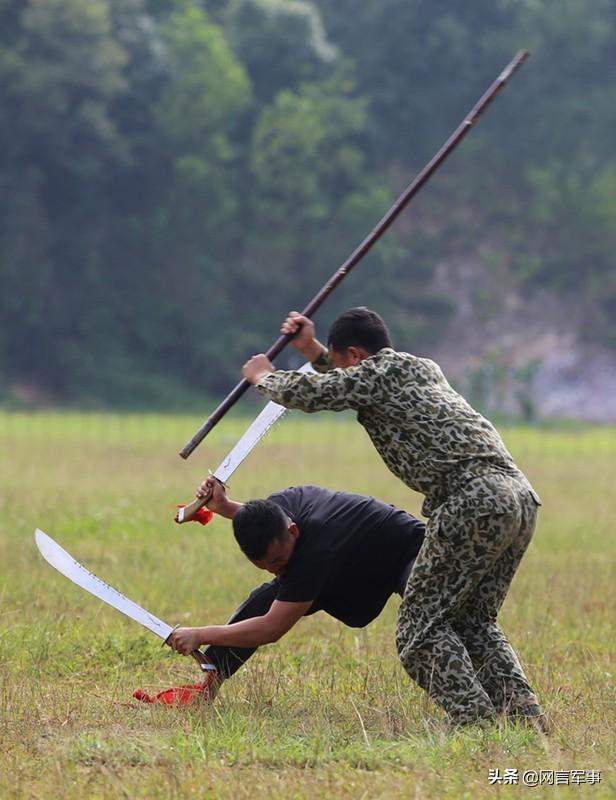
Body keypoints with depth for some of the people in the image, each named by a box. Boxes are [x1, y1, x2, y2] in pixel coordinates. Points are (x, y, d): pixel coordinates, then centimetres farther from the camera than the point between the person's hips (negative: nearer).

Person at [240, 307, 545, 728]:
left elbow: (309, 393, 2)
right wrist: (312, 350, 49)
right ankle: (522, 709, -1)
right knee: (473, 621, 17)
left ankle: (473, 718, -17)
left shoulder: (379, 372, 5)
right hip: (520, 494, 9)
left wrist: (263, 376, 22)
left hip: (475, 500, -9)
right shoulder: (423, 368, 31)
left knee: (422, 623, -3)